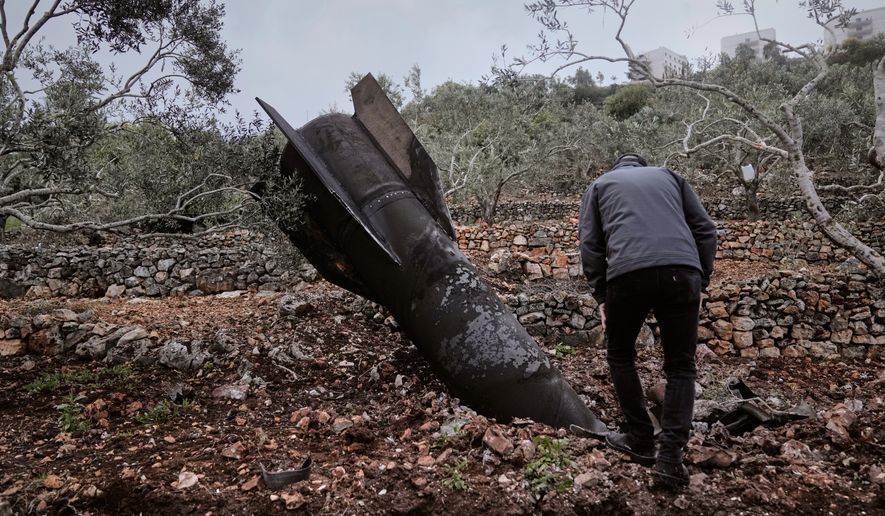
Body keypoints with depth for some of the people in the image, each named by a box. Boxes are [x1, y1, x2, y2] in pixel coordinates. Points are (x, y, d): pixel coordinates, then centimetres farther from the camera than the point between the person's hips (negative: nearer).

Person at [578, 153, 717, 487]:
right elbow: (705, 230, 20)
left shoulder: (600, 185, 26)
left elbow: (590, 244, 13)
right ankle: (670, 456, 3)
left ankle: (641, 441, 24)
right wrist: (701, 281, 22)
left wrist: (600, 295, 16)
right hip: (681, 272, 2)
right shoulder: (669, 176, 30)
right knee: (680, 365, 13)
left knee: (620, 355, 21)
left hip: (627, 275, -1)